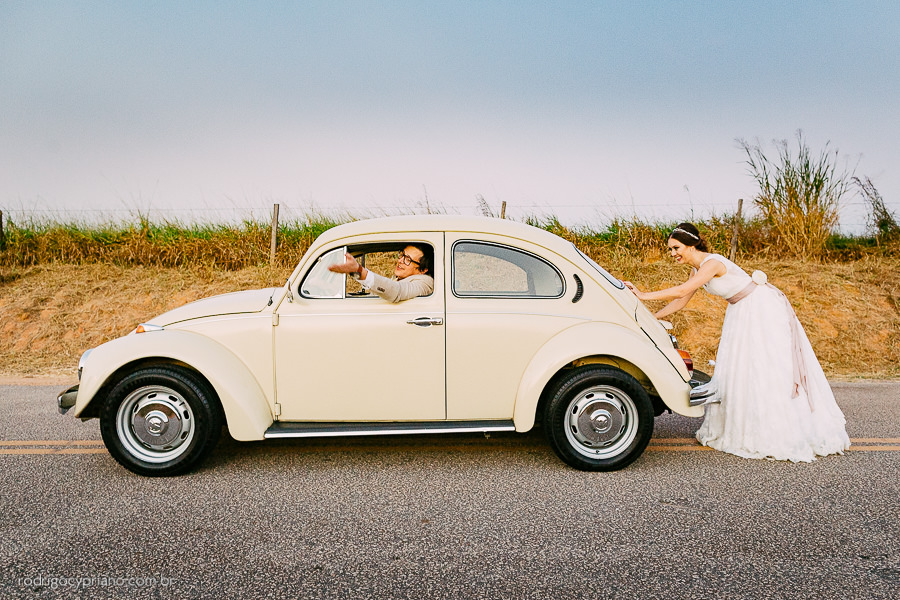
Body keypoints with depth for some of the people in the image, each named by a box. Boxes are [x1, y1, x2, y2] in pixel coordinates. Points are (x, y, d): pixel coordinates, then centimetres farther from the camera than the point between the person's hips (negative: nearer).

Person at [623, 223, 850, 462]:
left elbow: (681, 291, -35)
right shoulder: (697, 269, 3)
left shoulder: (712, 263, -25)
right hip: (741, 314, 10)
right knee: (736, 369, 12)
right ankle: (736, 430, 21)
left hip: (763, 310, -10)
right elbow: (680, 301, 8)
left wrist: (644, 295, -32)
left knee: (769, 370, -5)